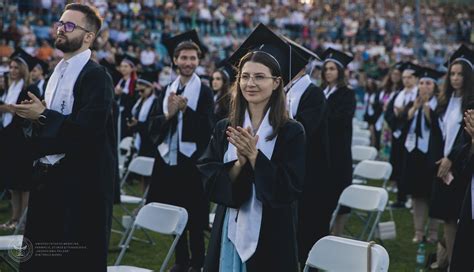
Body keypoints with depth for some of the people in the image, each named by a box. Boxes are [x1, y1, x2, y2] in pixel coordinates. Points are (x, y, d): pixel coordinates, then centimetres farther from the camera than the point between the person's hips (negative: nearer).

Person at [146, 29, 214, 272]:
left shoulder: (204, 91, -4)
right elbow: (153, 125, 5)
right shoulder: (167, 90, 10)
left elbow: (207, 127, -13)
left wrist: (185, 109, -24)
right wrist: (168, 114, -14)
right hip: (168, 159, 5)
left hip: (191, 161, -5)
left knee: (193, 217, 0)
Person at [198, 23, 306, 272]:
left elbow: (290, 188, -12)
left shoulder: (292, 132, -6)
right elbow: (210, 183, -3)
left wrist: (254, 155, -19)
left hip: (271, 238, -3)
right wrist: (240, 161, -19)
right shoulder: (224, 129, 3)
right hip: (229, 233, 3)